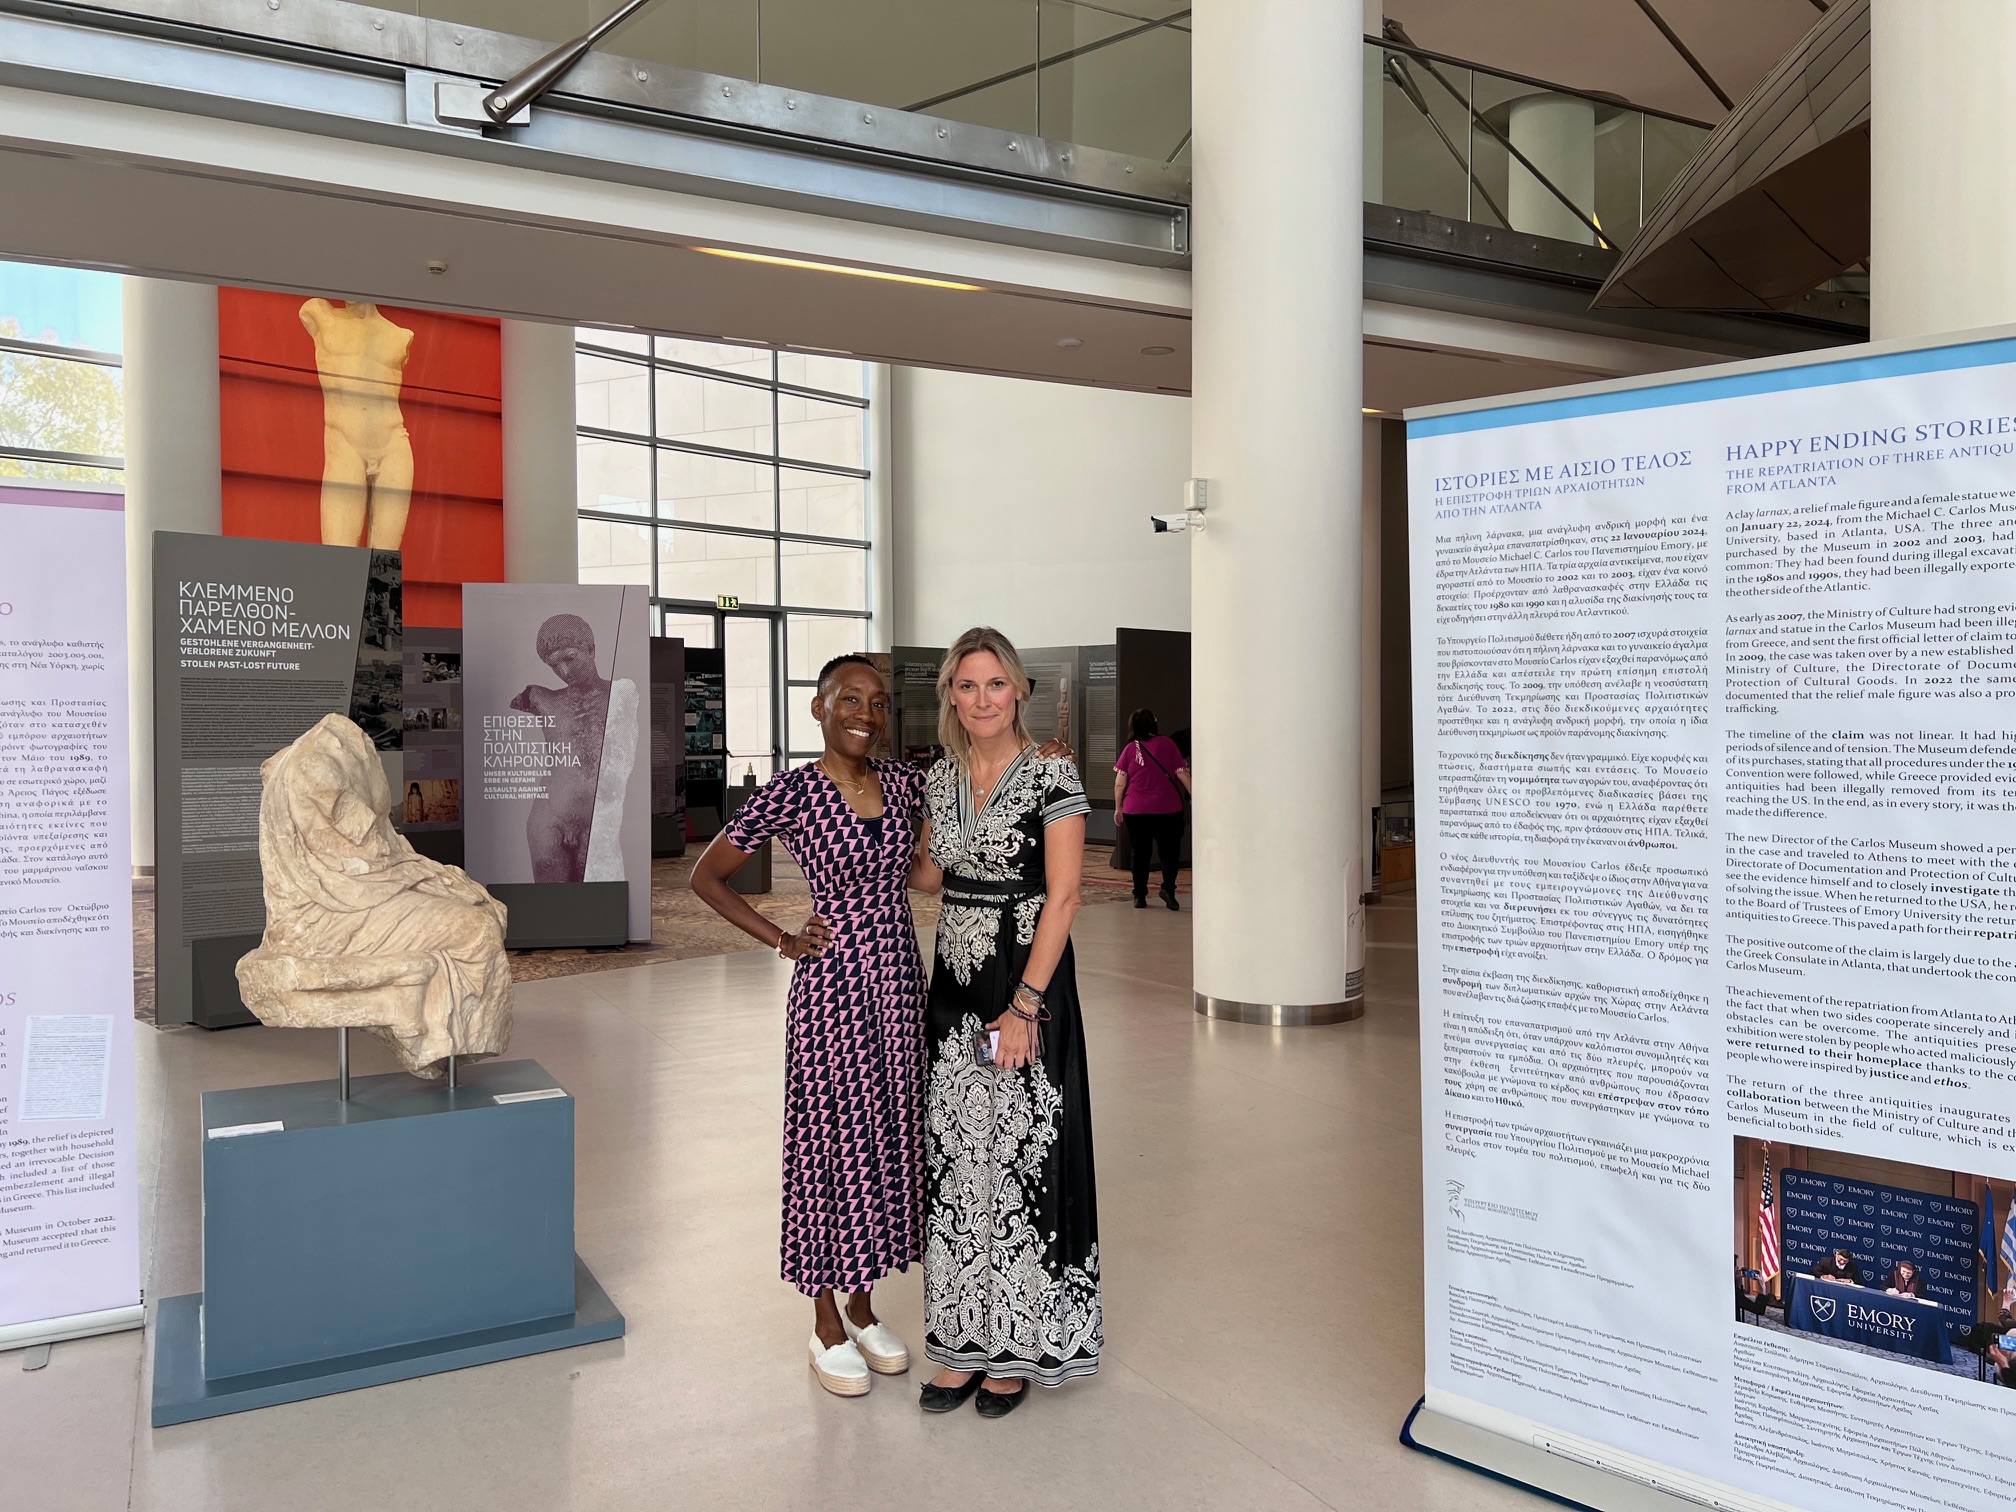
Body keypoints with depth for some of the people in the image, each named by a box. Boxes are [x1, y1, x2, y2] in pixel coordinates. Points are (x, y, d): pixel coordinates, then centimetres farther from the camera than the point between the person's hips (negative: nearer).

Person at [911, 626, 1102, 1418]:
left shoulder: (1051, 777, -10)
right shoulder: (940, 777, 8)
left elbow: (1063, 898, -14)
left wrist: (1024, 1005, -18)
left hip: (1028, 982, -6)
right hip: (953, 986, 6)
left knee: (1022, 1156, 1)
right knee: (956, 1154, 9)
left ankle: (1020, 1347, 17)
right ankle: (967, 1340, 22)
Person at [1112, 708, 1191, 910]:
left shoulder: (1130, 749, 1)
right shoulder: (1166, 744, -1)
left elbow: (1120, 782, -1)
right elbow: (1182, 774, -2)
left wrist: (1118, 807, 9)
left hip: (1136, 810, 1)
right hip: (1168, 808, -1)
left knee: (1139, 853, 11)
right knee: (1170, 849, 11)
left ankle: (1140, 895, 13)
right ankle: (1168, 887, -8)